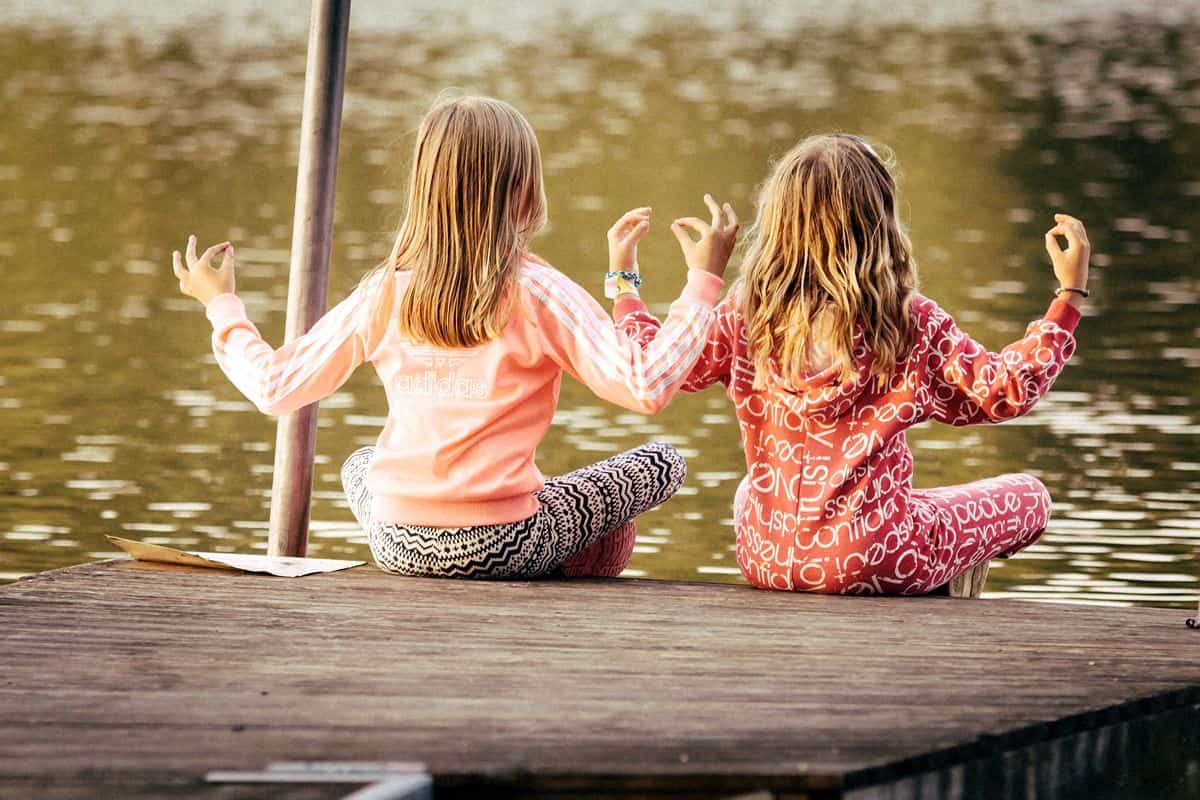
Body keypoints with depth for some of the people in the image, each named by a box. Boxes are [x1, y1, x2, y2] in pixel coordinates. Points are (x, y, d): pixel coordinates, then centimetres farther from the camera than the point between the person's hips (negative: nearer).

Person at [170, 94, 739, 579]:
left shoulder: (383, 295, 2)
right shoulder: (538, 295, -10)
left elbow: (275, 388, 9)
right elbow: (645, 386, -16)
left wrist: (221, 306, 26)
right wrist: (703, 282, -7)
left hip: (397, 545, 3)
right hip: (500, 547, -3)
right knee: (663, 463, 12)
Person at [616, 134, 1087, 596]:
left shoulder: (747, 314, -4)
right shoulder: (911, 323, -11)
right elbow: (1007, 392, -5)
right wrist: (1070, 293, 1)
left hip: (766, 560, 4)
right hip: (874, 562, -3)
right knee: (1028, 496, 17)